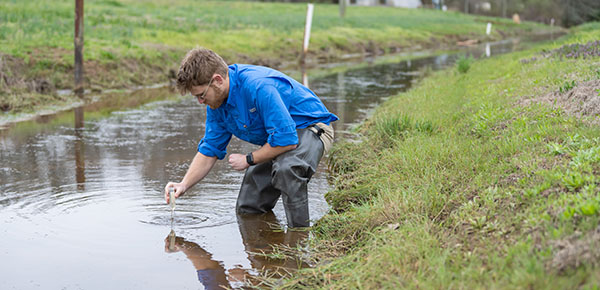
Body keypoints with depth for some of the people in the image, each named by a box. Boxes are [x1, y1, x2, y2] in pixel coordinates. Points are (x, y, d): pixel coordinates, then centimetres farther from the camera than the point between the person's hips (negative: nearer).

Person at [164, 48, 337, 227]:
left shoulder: (258, 86, -34)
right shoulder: (216, 100, -6)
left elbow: (286, 140, -36)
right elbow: (209, 151, 4)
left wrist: (248, 160, -20)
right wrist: (183, 185, -9)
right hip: (278, 136, 9)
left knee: (285, 168, -41)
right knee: (246, 210, 4)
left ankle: (300, 231, -24)